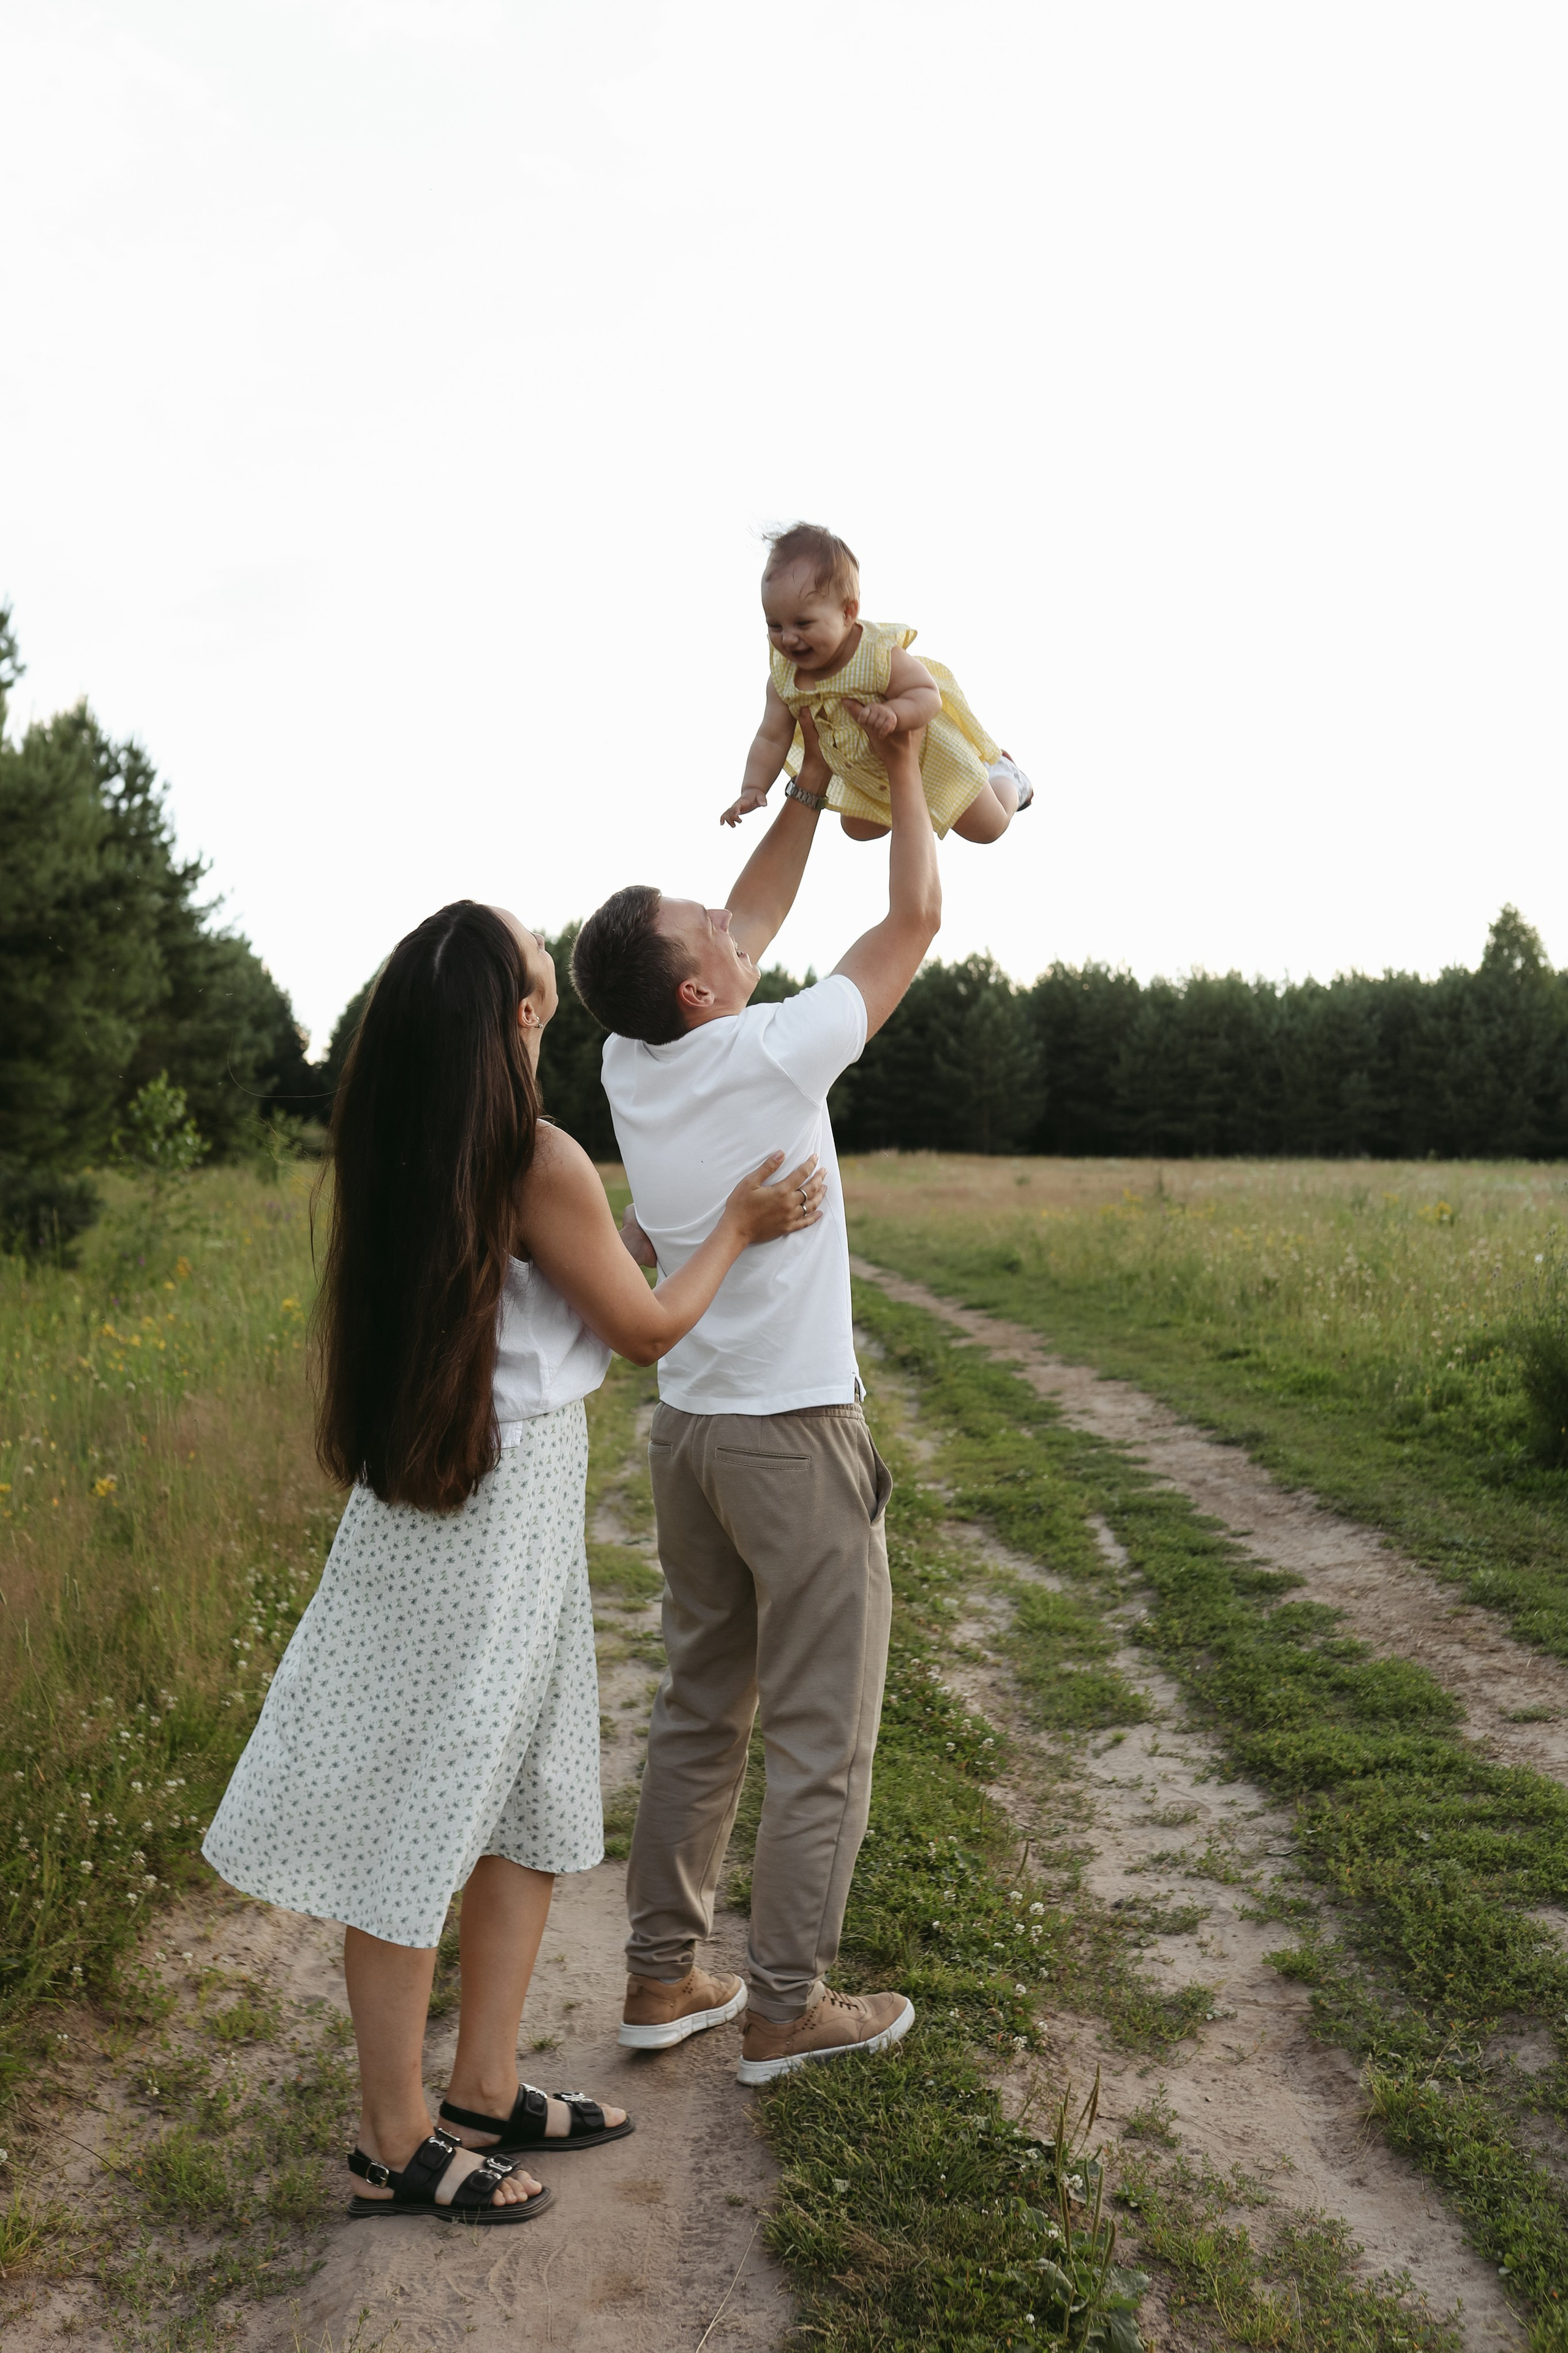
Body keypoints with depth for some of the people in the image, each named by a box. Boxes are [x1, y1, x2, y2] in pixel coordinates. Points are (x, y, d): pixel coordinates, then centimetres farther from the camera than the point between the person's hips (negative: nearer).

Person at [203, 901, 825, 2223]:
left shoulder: (398, 1150, 4)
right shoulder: (543, 1165, -20)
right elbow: (648, 1331, -7)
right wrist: (739, 1227, 7)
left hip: (433, 1485, 8)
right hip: (505, 1505, -8)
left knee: (530, 1794, 19)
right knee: (422, 1814, 4)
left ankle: (485, 2092, 32)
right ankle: (398, 2143, 22)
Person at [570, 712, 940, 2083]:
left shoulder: (632, 1066, 1)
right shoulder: (771, 1056, -18)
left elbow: (751, 923, 16)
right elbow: (917, 918, -6)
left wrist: (812, 784, 22)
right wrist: (902, 770, 8)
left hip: (686, 1429, 7)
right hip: (795, 1434, -7)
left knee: (700, 1711, 17)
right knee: (820, 1734, 5)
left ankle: (664, 1976, 26)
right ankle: (786, 2008, 16)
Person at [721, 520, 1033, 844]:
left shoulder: (879, 655, -37)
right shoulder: (783, 678, -21)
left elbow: (928, 696, -33)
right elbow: (771, 739, -16)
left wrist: (893, 713, -53)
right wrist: (753, 788, -30)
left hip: (928, 753, -5)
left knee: (987, 827, 6)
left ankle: (1003, 775, 39)